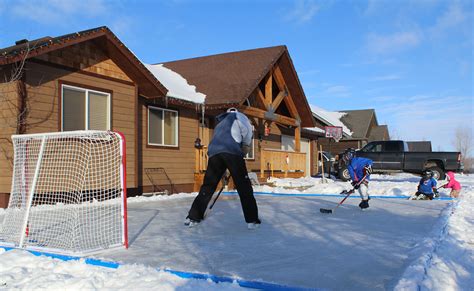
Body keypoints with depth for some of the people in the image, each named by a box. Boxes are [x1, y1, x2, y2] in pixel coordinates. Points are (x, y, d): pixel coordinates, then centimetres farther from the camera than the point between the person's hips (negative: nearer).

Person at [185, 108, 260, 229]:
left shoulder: (219, 124, 41)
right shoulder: (237, 116, 25)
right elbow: (247, 129, 4)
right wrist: (246, 145, 19)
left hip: (214, 153, 5)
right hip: (232, 152, -5)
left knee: (207, 187, 11)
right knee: (244, 186, -1)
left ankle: (193, 217, 11)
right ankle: (252, 220, -2)